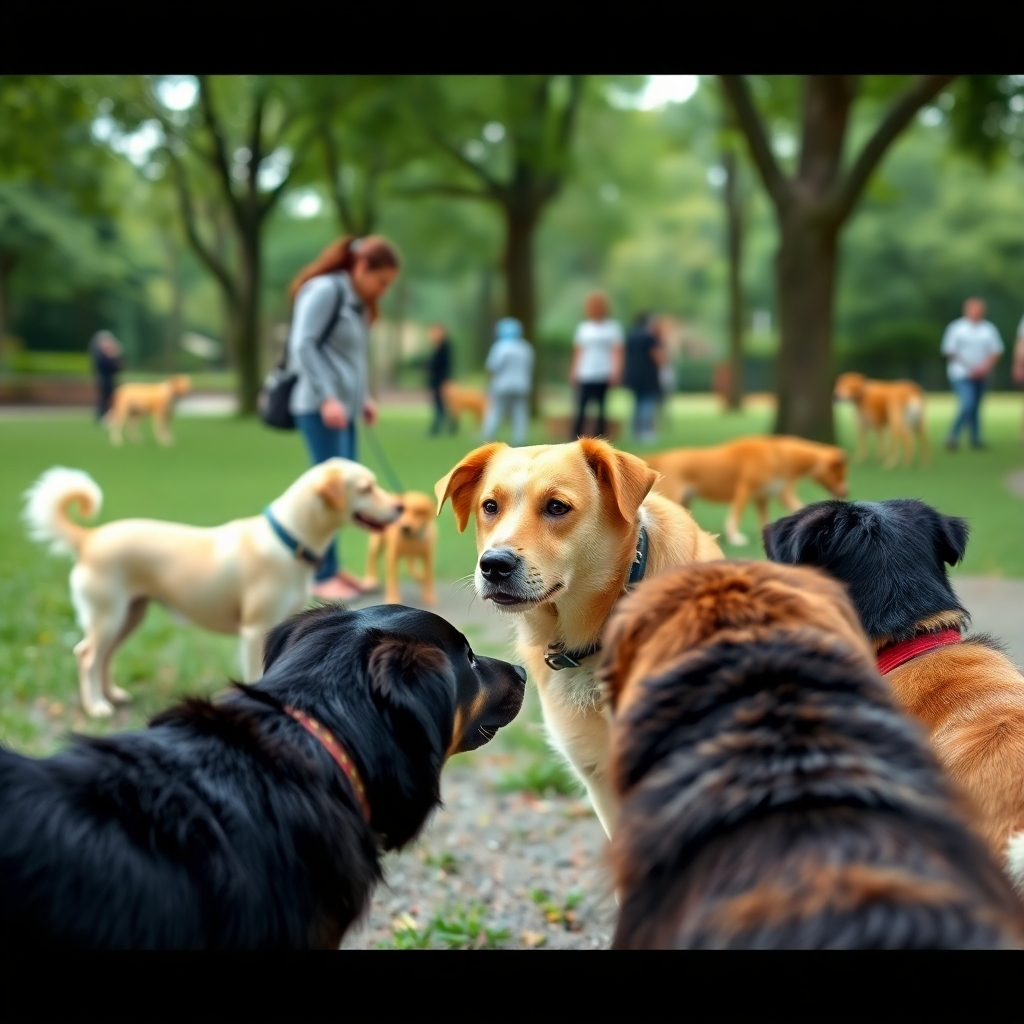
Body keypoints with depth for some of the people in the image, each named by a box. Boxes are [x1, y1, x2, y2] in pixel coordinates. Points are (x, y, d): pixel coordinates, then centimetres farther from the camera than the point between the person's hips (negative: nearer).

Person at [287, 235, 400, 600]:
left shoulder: (356, 301, 18)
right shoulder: (324, 290, -9)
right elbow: (303, 345, -16)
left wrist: (362, 398, 13)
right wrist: (327, 397, -20)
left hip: (343, 406, 9)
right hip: (320, 406, -9)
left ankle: (332, 568, 16)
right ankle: (323, 576, -2)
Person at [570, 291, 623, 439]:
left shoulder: (613, 328, 5)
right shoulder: (583, 328, 12)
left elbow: (617, 352, -1)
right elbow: (578, 352, 15)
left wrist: (615, 371, -13)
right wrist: (574, 373, 9)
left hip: (604, 376, -1)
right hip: (585, 377, 1)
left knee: (602, 410, 1)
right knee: (581, 409, -6)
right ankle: (575, 439, -5)